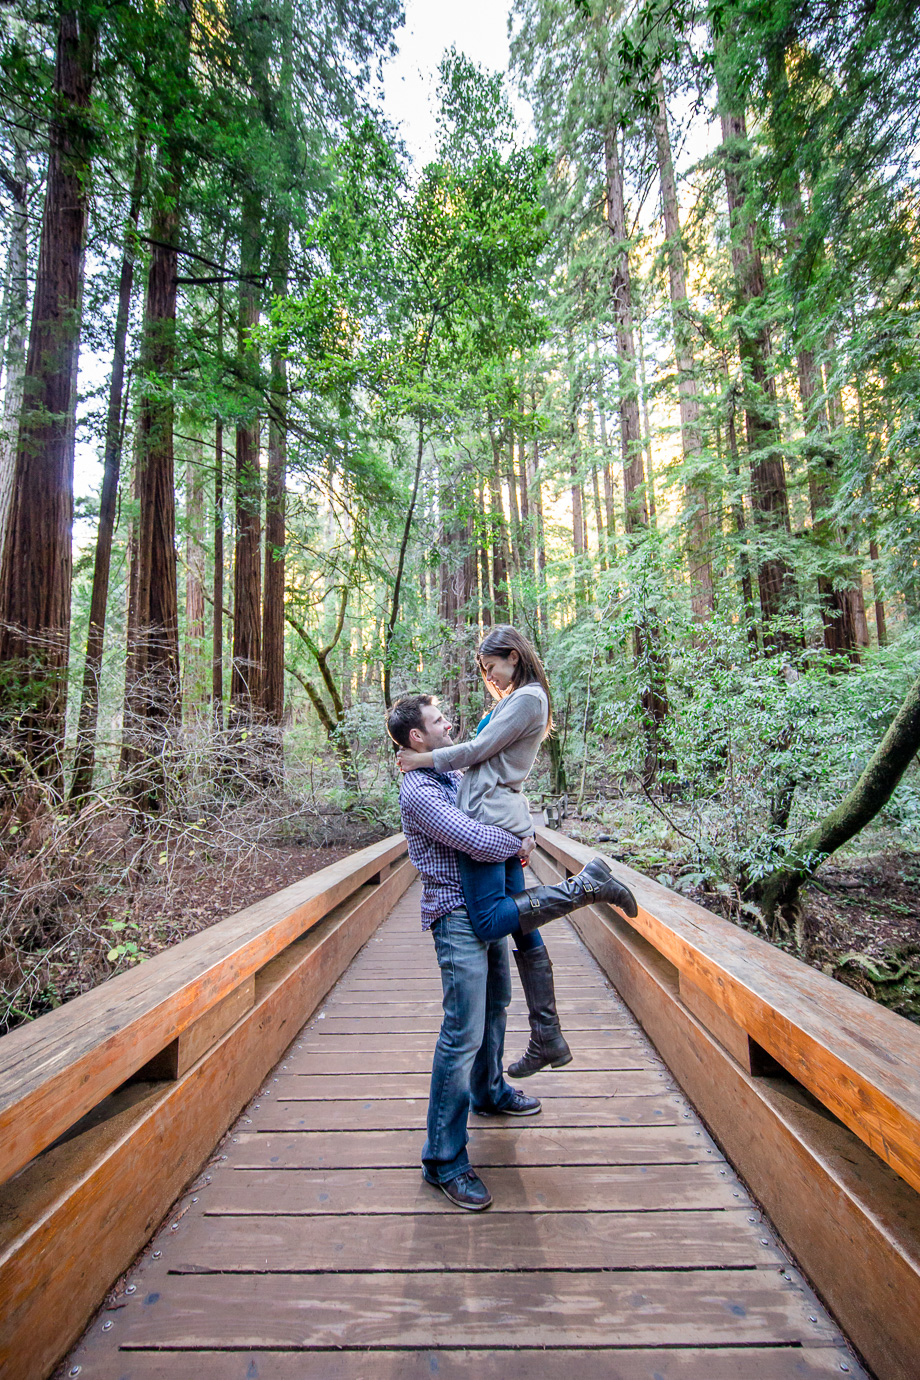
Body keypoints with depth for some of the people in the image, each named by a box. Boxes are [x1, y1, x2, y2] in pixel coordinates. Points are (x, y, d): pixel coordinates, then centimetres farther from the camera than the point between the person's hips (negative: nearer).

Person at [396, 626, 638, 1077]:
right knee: (522, 929, 8)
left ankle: (586, 885, -9)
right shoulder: (520, 699, 23)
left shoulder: (526, 698, -7)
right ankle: (547, 1038, 15)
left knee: (490, 922, -13)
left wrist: (422, 760, -3)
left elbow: (479, 750, -11)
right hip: (503, 817, 10)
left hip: (490, 817, -10)